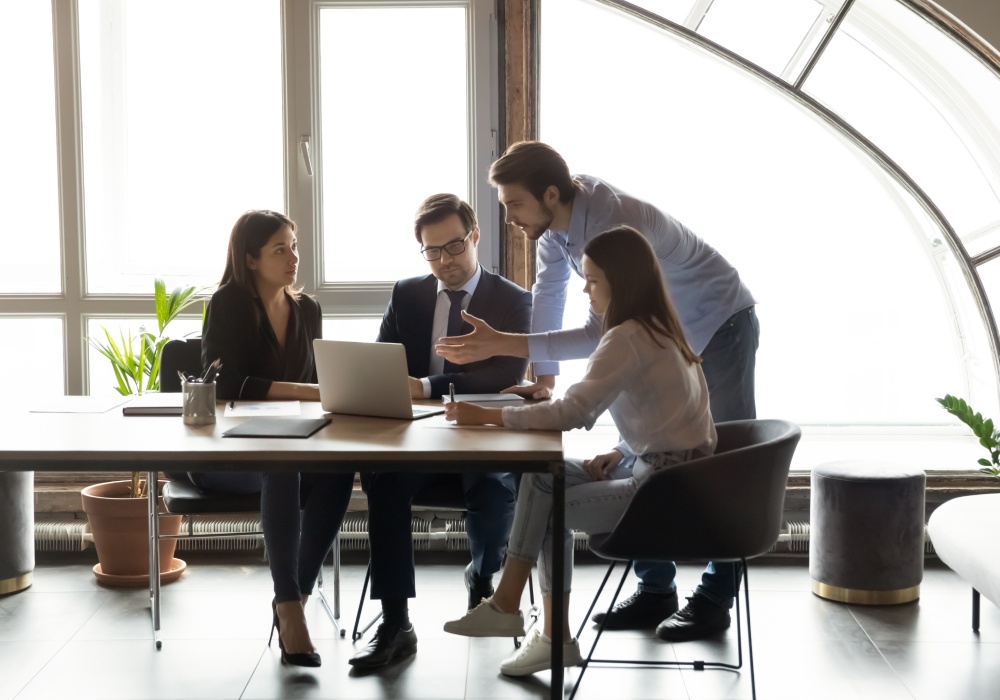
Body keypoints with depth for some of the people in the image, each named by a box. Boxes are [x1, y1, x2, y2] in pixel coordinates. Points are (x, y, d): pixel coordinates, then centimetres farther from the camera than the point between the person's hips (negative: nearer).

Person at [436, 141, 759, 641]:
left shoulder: (616, 224, -37)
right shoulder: (556, 217, -12)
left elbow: (601, 333, -37)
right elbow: (548, 292, 0)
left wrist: (503, 345, -40)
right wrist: (543, 378, -1)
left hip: (718, 327, -8)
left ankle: (714, 600, 3)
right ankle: (656, 588, 15)